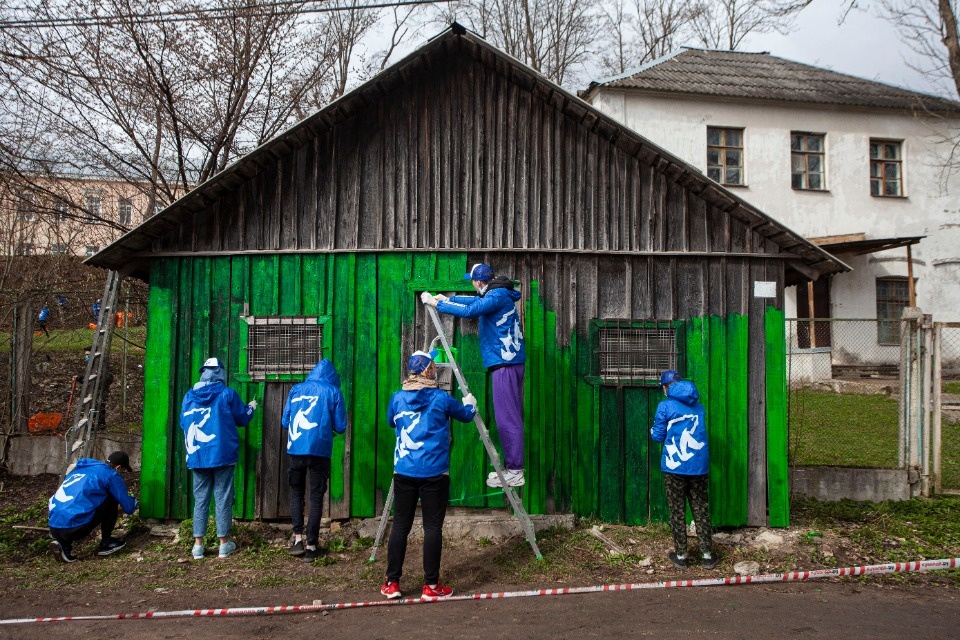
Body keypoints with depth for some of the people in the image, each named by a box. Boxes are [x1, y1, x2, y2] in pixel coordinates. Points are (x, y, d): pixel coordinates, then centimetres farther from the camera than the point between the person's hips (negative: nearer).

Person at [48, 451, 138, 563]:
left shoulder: (81, 468, 24)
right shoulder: (111, 475, 2)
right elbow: (128, 507, 5)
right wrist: (133, 501, 31)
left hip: (53, 529, 7)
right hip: (74, 527, -7)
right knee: (112, 499, 10)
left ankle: (64, 543, 14)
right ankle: (106, 543, 15)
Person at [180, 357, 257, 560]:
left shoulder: (189, 396, 5)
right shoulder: (227, 394, -4)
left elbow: (184, 424, 15)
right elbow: (242, 419, 7)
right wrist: (251, 407, 28)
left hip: (197, 457, 3)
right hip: (222, 455, -3)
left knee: (200, 500, 8)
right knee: (223, 499, 4)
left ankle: (198, 545, 7)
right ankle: (224, 544, 8)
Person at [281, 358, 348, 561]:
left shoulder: (296, 390, 10)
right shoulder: (333, 392, 3)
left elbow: (285, 422, 13)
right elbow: (340, 427, 3)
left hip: (296, 449, 2)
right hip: (319, 450, -2)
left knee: (296, 492, 18)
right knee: (316, 497, 6)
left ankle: (298, 538, 8)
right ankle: (311, 547, 7)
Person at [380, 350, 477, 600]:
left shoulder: (398, 398, 3)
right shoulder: (441, 398, -4)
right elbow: (465, 415, 14)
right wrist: (470, 403, 36)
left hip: (403, 473, 3)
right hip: (434, 474, -3)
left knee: (400, 525, 8)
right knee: (432, 527, 2)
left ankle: (392, 583, 12)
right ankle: (431, 585, 7)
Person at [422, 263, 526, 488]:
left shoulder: (498, 295, -13)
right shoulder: (496, 294, 17)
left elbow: (469, 310, -22)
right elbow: (475, 301, 34)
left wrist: (435, 303, -15)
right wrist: (446, 298, 32)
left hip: (505, 362, -10)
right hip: (507, 361, 10)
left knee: (507, 417, -8)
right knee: (510, 416, 13)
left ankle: (515, 472, -6)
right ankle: (513, 467, 19)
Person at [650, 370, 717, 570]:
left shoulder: (665, 406, -6)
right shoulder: (698, 405, 8)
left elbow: (658, 436, -4)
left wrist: (653, 430, 17)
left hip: (675, 466, -4)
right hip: (699, 465, 4)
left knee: (677, 511, 7)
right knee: (701, 509, 11)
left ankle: (680, 555, 12)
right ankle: (707, 555, 14)